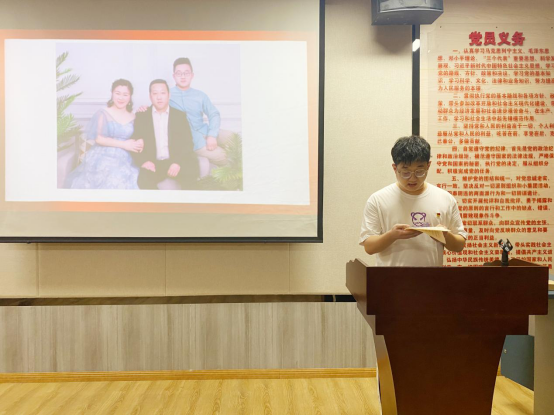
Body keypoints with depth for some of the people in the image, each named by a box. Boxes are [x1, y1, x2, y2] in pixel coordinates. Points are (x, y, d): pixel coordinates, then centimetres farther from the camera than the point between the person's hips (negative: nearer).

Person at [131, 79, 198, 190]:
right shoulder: (142, 116, 11)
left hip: (176, 163, 1)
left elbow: (187, 143, 2)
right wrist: (143, 161, -17)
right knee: (144, 180, -33)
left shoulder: (180, 115, 11)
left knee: (191, 173, -31)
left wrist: (178, 162, -17)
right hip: (153, 165, 0)